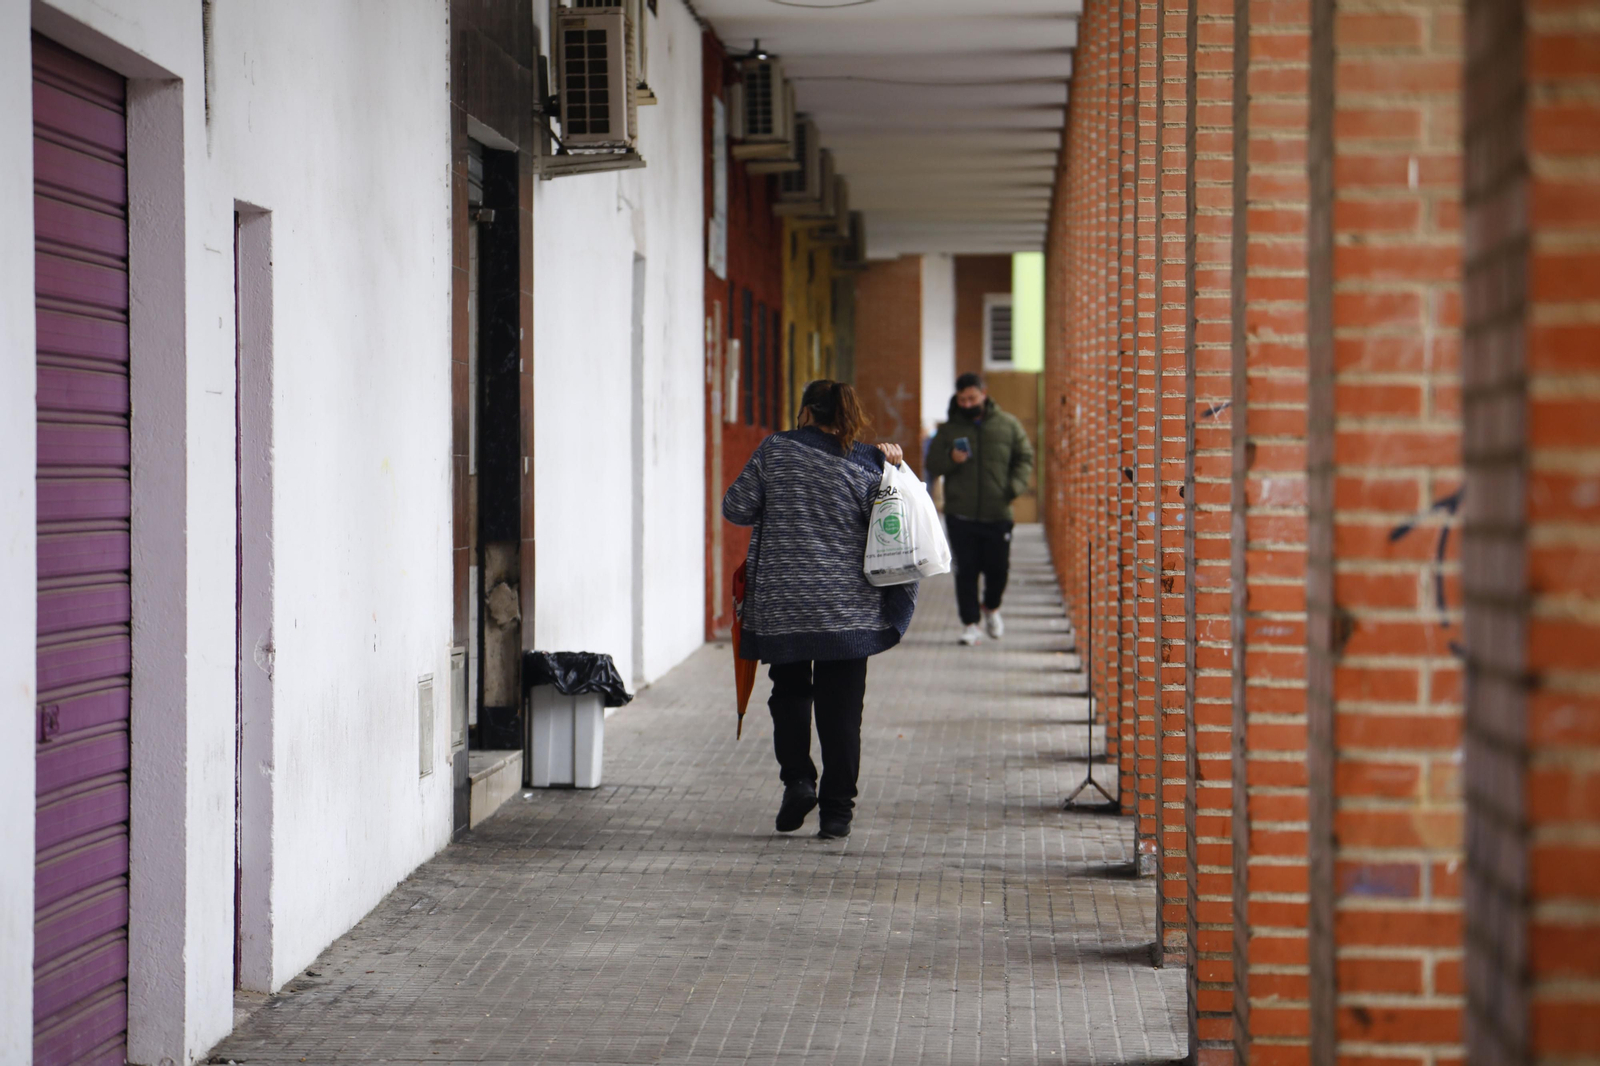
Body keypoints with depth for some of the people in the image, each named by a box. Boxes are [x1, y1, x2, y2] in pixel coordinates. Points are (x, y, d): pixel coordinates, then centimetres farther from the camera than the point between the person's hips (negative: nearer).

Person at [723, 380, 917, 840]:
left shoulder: (775, 451, -3)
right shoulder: (865, 464, -3)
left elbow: (736, 508, -1)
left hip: (782, 603, 0)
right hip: (846, 608, 0)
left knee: (790, 691, 19)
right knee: (840, 706, 6)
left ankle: (797, 778, 0)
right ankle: (837, 810, 6)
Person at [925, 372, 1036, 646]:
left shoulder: (1008, 425, 6)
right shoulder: (948, 430, 7)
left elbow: (1024, 457, 9)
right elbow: (932, 466, 8)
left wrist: (1015, 486, -8)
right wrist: (950, 459, -14)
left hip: (998, 513, 0)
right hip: (961, 516, 0)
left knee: (997, 568, 6)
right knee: (966, 571, -1)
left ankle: (992, 609, 34)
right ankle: (970, 624, 8)